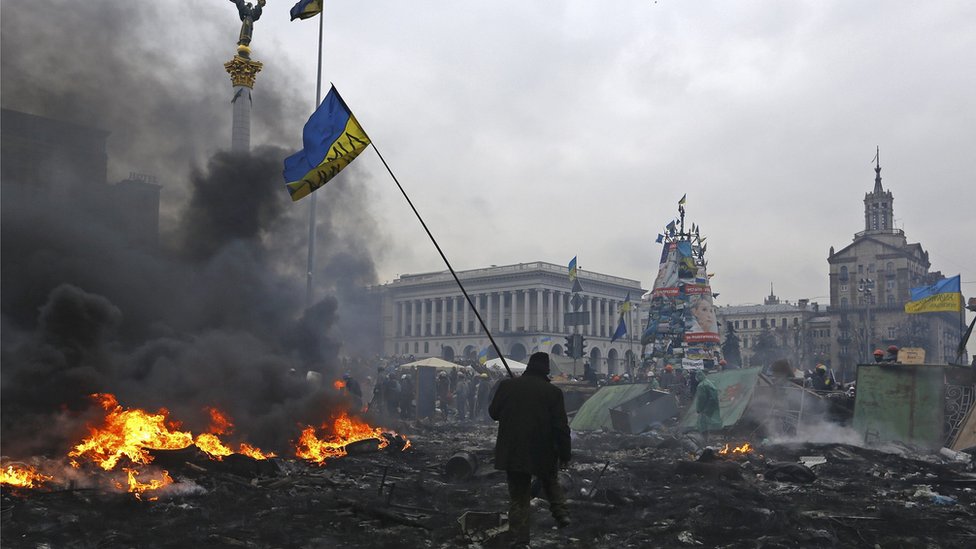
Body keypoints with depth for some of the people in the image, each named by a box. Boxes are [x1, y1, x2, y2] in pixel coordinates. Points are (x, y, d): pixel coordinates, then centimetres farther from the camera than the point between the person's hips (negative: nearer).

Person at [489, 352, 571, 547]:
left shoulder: (507, 385, -3)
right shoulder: (553, 392, -8)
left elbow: (493, 413, 8)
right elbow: (561, 427, -7)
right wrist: (565, 454, 1)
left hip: (512, 452, 1)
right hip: (543, 453, -1)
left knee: (518, 498, 8)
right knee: (551, 482, 28)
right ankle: (561, 512, 11)